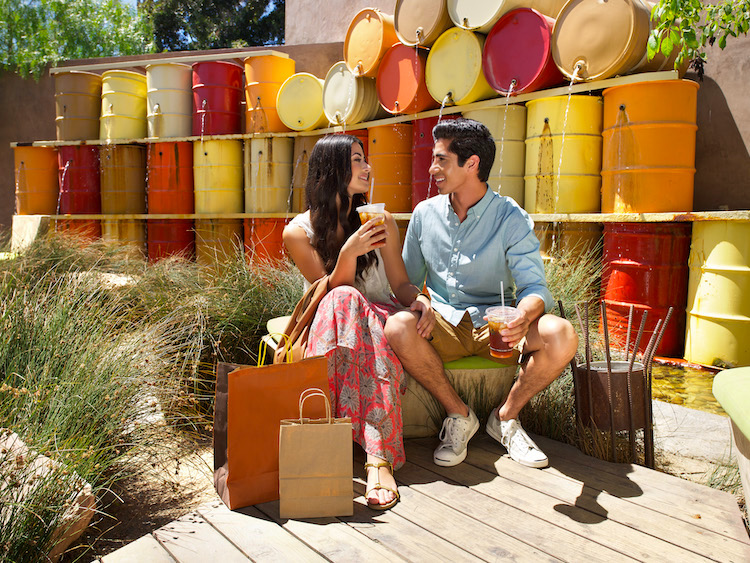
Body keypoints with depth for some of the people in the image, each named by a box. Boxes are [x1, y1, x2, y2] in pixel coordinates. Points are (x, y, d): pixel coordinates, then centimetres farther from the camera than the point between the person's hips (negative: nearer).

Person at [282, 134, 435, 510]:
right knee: (345, 300, -36)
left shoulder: (381, 220, 7)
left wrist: (422, 301, -16)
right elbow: (332, 293, -10)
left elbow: (401, 284, 7)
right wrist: (350, 252, -28)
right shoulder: (298, 232, -1)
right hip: (330, 332, -2)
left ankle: (377, 458, -47)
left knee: (407, 320, -34)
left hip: (379, 324, 2)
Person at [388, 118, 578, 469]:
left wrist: (524, 316, -34)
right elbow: (408, 281, 13)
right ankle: (458, 415, -8)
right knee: (396, 329, -33)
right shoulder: (425, 213, 6)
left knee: (561, 335, -30)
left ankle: (506, 417, -1)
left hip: (495, 324, -1)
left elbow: (534, 286, -9)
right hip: (443, 324, 1)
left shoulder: (511, 218, -3)